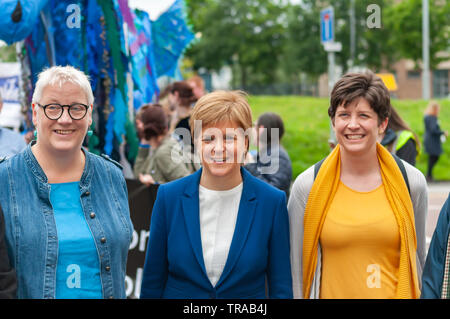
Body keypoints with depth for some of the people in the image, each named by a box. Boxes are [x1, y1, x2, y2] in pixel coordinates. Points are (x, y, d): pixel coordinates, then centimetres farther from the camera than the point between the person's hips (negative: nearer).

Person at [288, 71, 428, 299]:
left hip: (395, 294, 1)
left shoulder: (411, 182, -4)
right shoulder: (306, 186, -8)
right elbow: (296, 267, -2)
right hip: (331, 292, -1)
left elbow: (417, 258, 7)